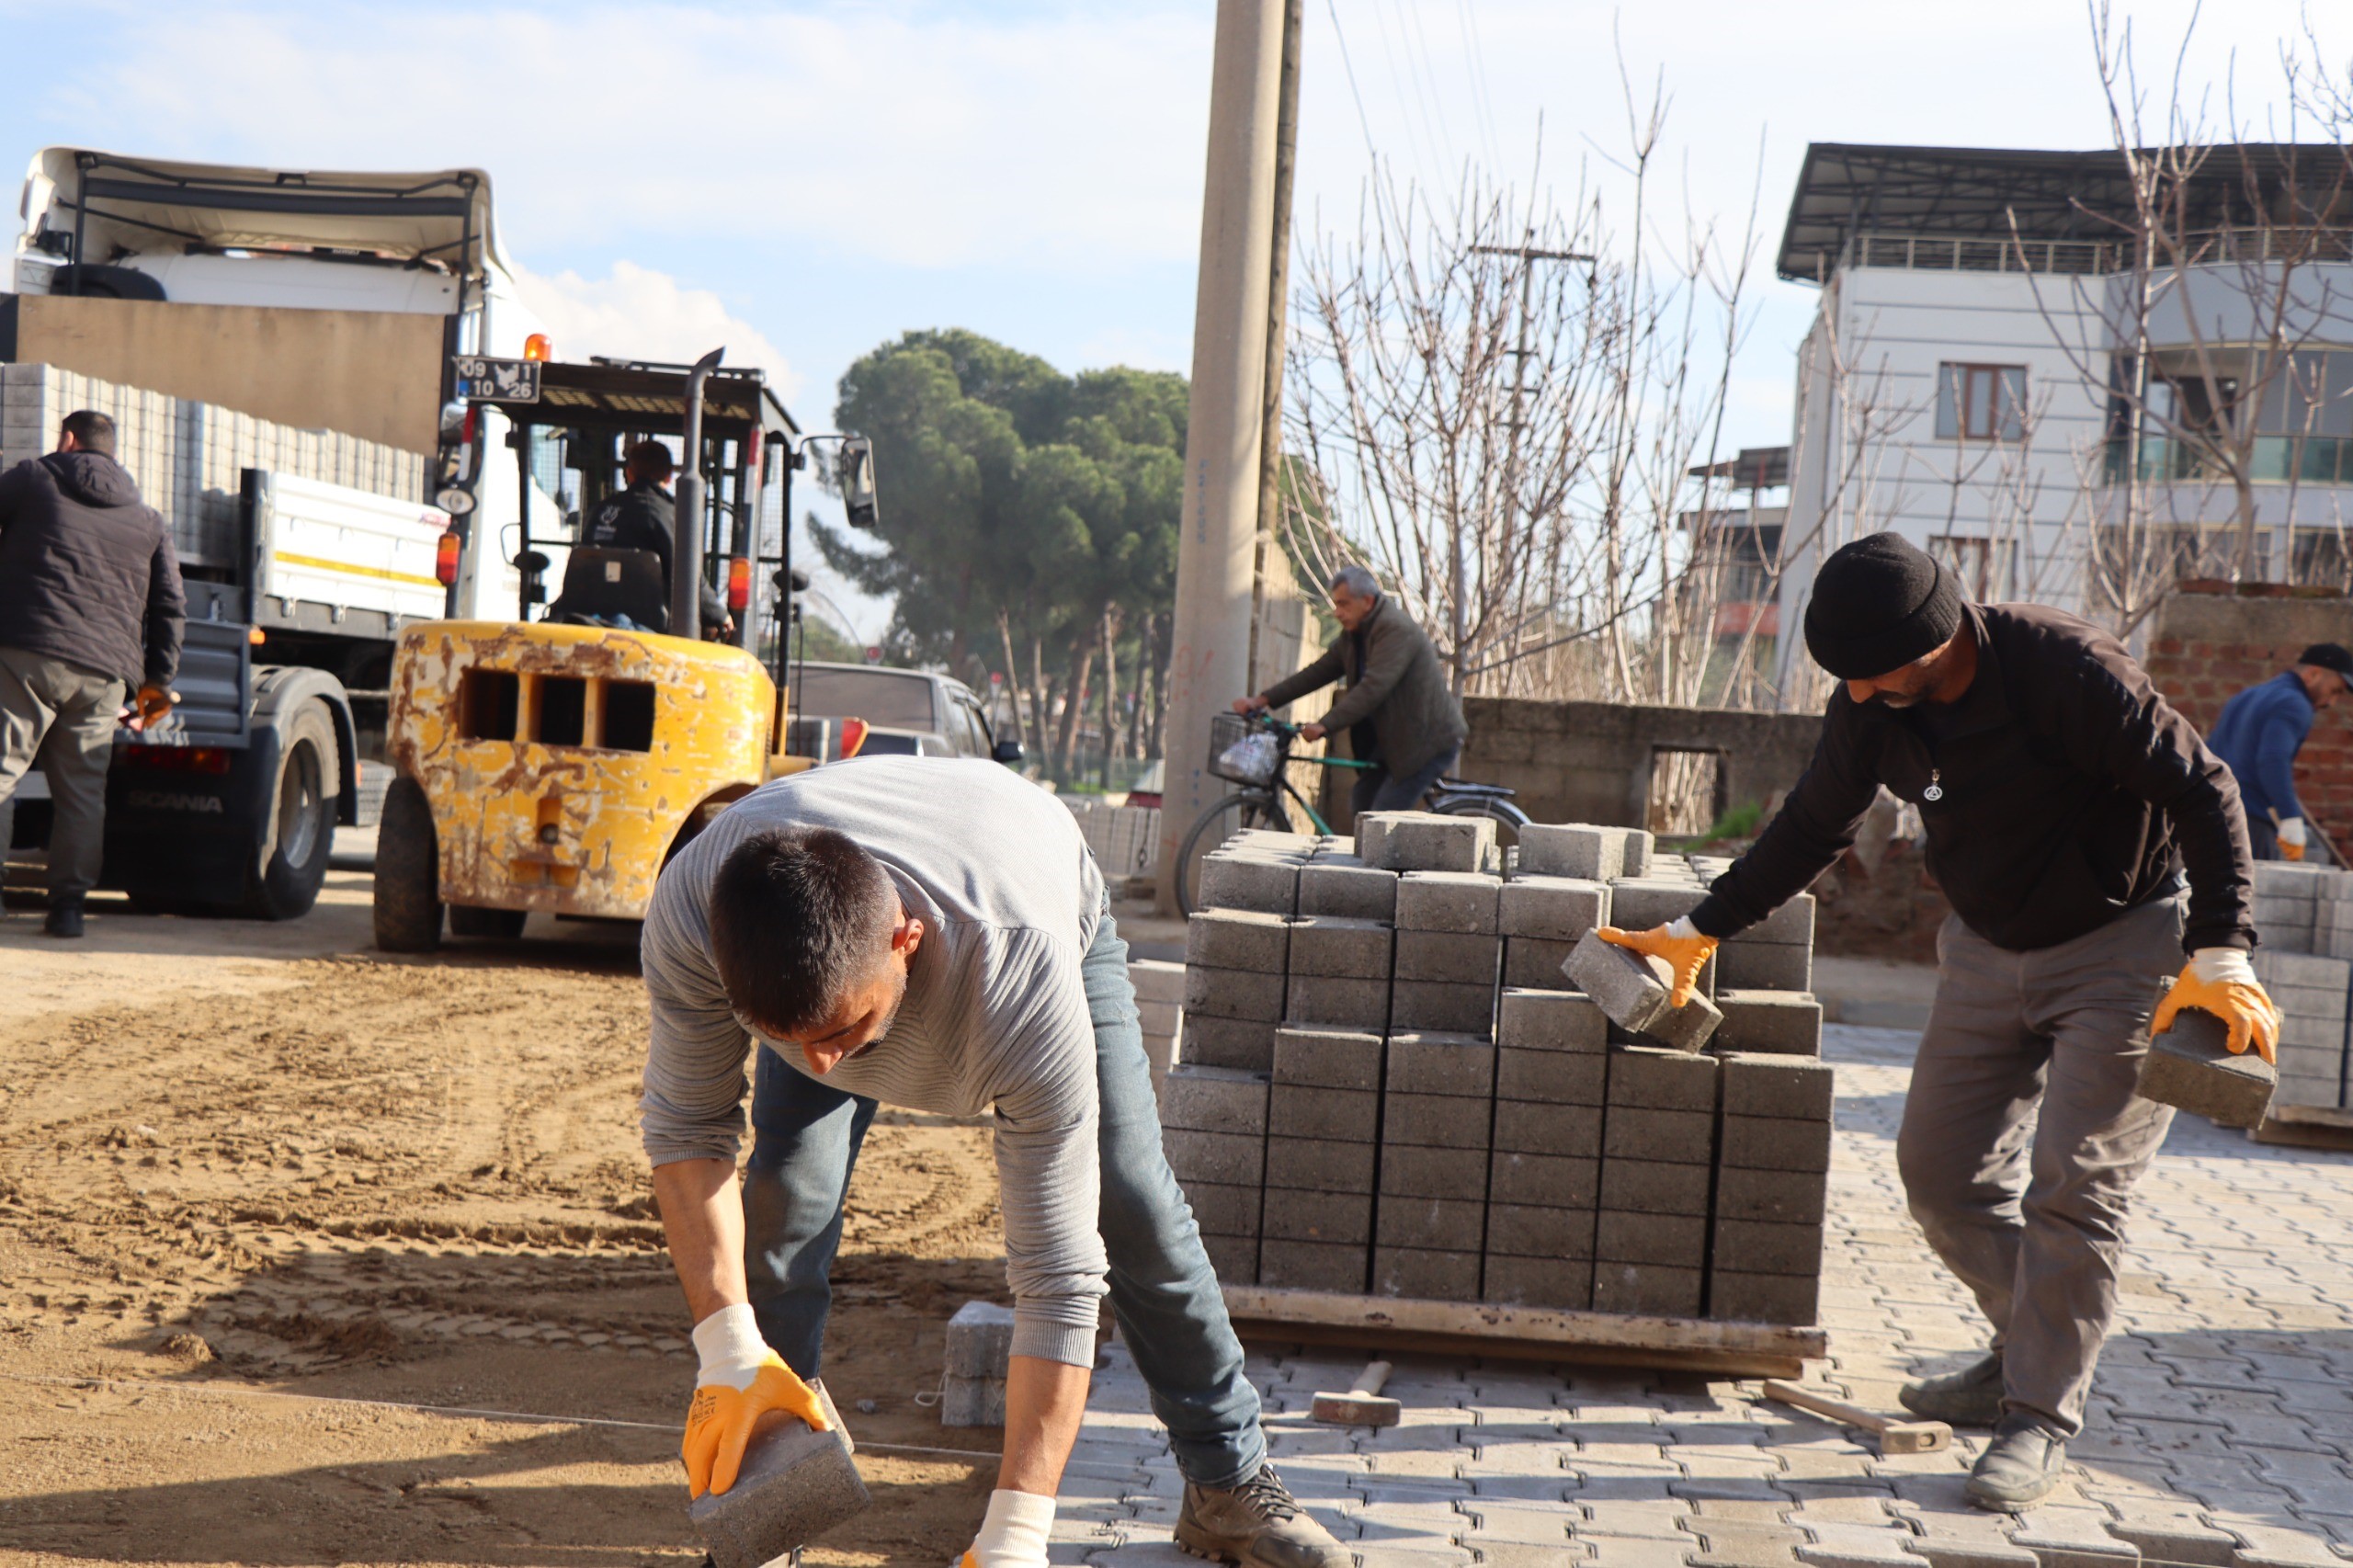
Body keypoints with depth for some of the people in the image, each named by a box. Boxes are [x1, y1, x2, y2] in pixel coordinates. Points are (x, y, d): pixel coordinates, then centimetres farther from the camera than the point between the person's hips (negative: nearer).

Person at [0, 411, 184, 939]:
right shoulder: (148, 519, 19)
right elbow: (170, 604, 16)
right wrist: (159, 679, 20)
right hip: (104, 671, 4)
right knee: (82, 790, 8)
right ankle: (68, 904, 7)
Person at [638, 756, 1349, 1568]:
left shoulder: (1026, 982, -49)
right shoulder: (689, 914, -42)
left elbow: (1060, 1273, -45)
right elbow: (685, 1131, -24)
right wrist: (728, 1350, -35)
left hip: (1057, 917, -2)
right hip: (833, 961, 2)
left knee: (1135, 1211, -7)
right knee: (784, 1197, -17)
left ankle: (1230, 1481, 15)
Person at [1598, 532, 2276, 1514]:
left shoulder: (2068, 670, -29)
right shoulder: (1870, 706, -9)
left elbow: (2202, 791, -23)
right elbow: (1812, 826, 7)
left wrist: (2220, 957, -31)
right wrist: (1702, 931, 8)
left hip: (2125, 945, -7)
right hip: (1989, 947, 7)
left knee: (2071, 1184, -12)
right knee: (1940, 1167, 7)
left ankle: (2041, 1419, -2)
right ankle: (2033, 1350, 26)